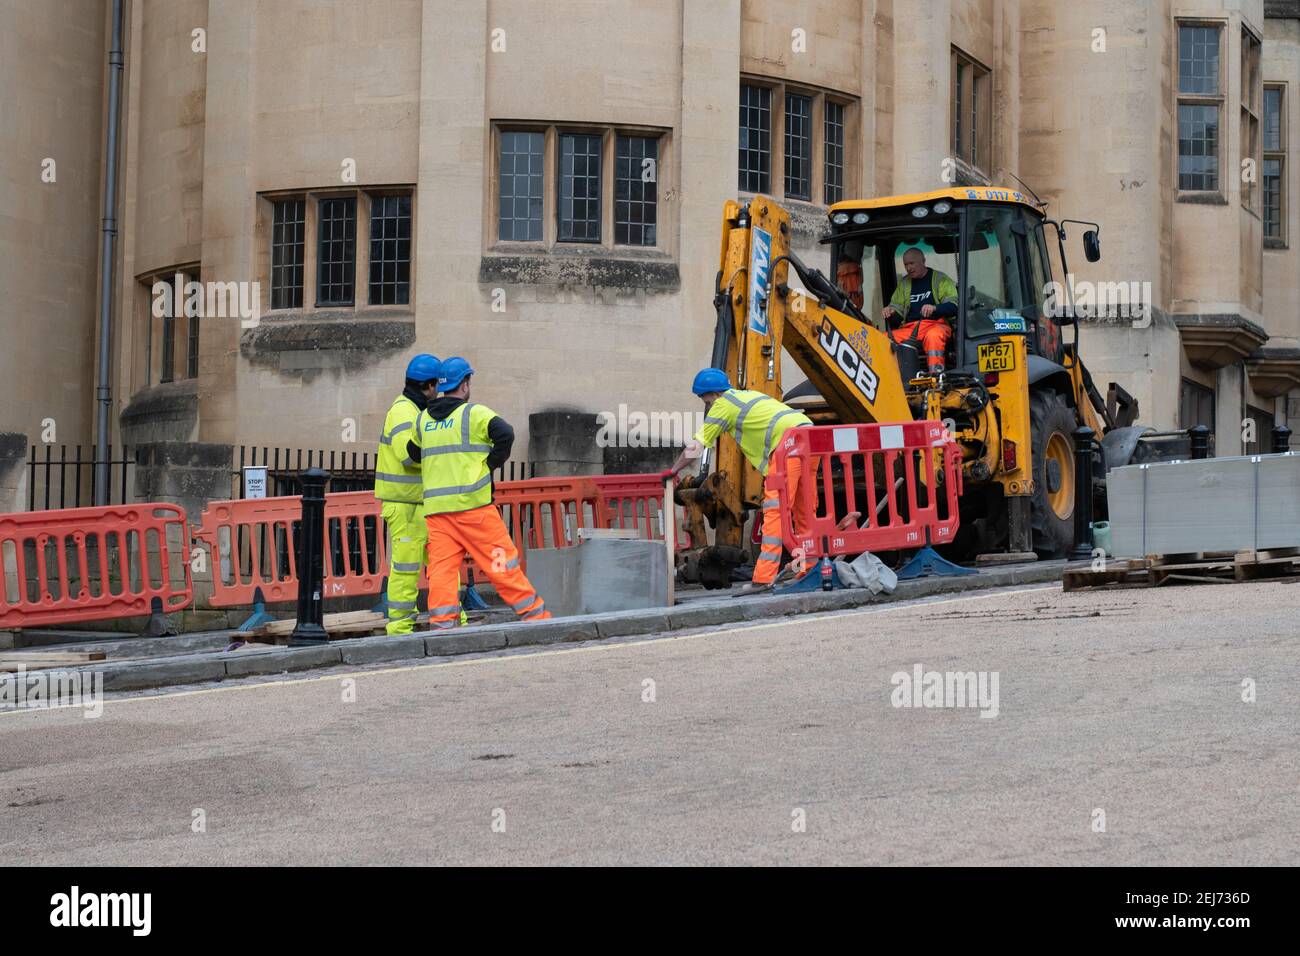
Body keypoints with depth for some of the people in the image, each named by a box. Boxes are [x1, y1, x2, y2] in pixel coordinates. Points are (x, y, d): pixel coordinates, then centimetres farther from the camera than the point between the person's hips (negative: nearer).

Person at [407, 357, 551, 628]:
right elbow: (505, 433, -17)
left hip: (434, 507, 5)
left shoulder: (423, 419, 14)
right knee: (502, 563, 1)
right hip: (472, 504, -5)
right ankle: (535, 615, 7)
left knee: (442, 567, 0)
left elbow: (413, 452, 27)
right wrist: (492, 463, -4)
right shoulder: (474, 413, -3)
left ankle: (442, 624, -8)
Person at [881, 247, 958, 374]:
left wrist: (935, 308, -25)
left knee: (933, 336, -40)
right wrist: (890, 312, -2)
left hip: (936, 324, -5)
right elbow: (896, 309, 23)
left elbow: (953, 307, -4)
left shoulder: (940, 279, 6)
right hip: (909, 328, 5)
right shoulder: (904, 283, 21)